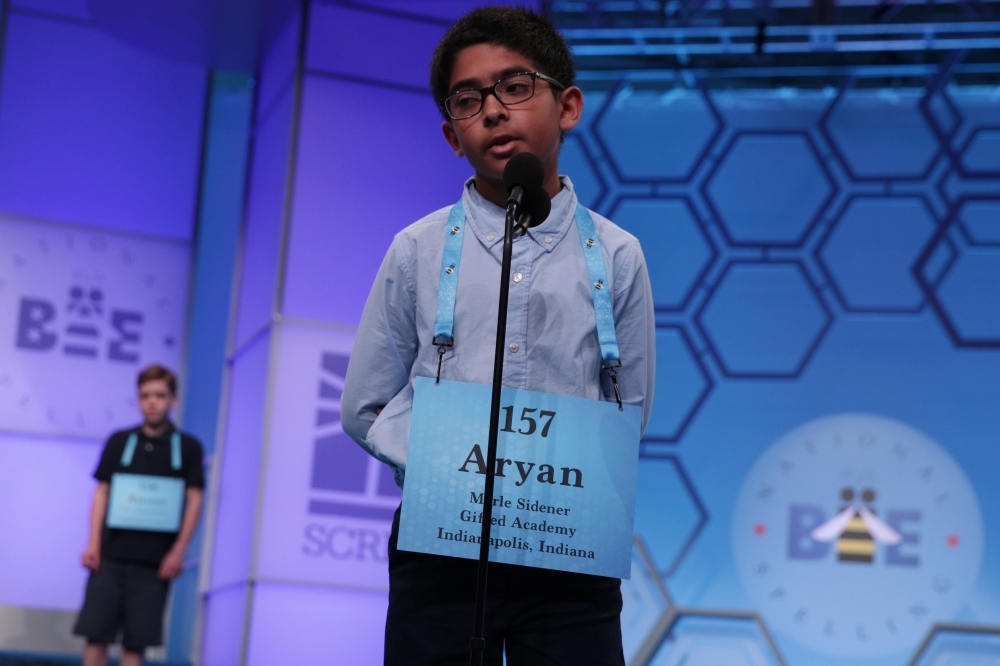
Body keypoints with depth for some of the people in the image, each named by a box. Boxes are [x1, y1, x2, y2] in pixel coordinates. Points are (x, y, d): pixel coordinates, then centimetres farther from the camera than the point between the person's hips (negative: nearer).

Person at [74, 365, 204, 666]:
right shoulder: (118, 442, 9)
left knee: (136, 641, -1)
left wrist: (179, 550, -6)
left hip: (155, 561, -1)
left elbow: (194, 500, 2)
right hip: (111, 554, 1)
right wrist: (94, 544, -1)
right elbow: (102, 493, 9)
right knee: (96, 633, -3)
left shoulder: (188, 447, 5)